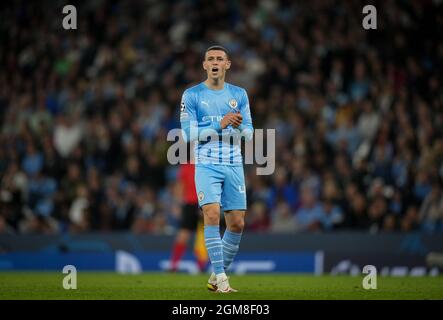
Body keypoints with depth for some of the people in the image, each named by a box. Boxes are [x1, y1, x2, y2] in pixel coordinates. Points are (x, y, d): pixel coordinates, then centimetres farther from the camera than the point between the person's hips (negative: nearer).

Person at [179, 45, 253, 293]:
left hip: (234, 166, 3)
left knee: (237, 224, 2)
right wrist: (219, 125, -17)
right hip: (206, 165, -3)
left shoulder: (239, 95, 10)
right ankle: (220, 278, -17)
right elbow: (188, 133, -7)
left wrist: (240, 126, -15)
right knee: (212, 214, -20)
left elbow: (249, 134, 7)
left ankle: (218, 276, 18)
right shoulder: (192, 95, 1)